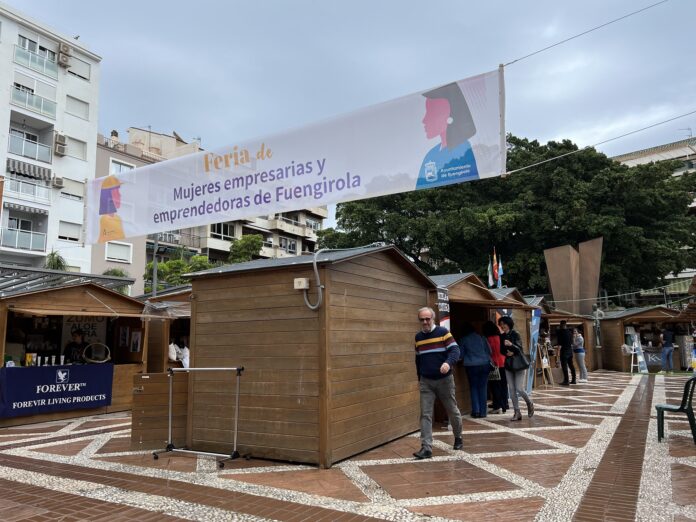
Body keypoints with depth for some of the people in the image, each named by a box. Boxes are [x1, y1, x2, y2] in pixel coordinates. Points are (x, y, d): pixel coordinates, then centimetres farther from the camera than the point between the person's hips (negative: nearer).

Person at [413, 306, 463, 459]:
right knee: (425, 414, -5)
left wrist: (449, 363, -34)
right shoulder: (418, 337, 7)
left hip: (444, 380, -3)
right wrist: (419, 378, 19)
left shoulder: (443, 332, -8)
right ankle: (426, 448, -5)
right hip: (426, 382, 3)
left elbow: (455, 350, -14)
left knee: (452, 411, 13)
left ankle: (458, 437, 38)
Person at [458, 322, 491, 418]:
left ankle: (476, 411, 0)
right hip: (484, 364, 2)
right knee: (483, 387, 7)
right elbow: (489, 351, 7)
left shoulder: (463, 340, -1)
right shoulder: (481, 337, 4)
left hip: (471, 366, -2)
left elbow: (461, 354, 3)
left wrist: (464, 360, 24)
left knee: (473, 387, 8)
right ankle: (483, 411, 8)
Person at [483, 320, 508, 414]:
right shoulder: (500, 337, 5)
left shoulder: (488, 339, -12)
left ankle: (498, 406, -3)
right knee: (503, 385, 11)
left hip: (494, 364, -6)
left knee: (495, 386, 0)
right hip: (503, 364, 6)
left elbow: (488, 352, -10)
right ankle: (504, 406, 16)